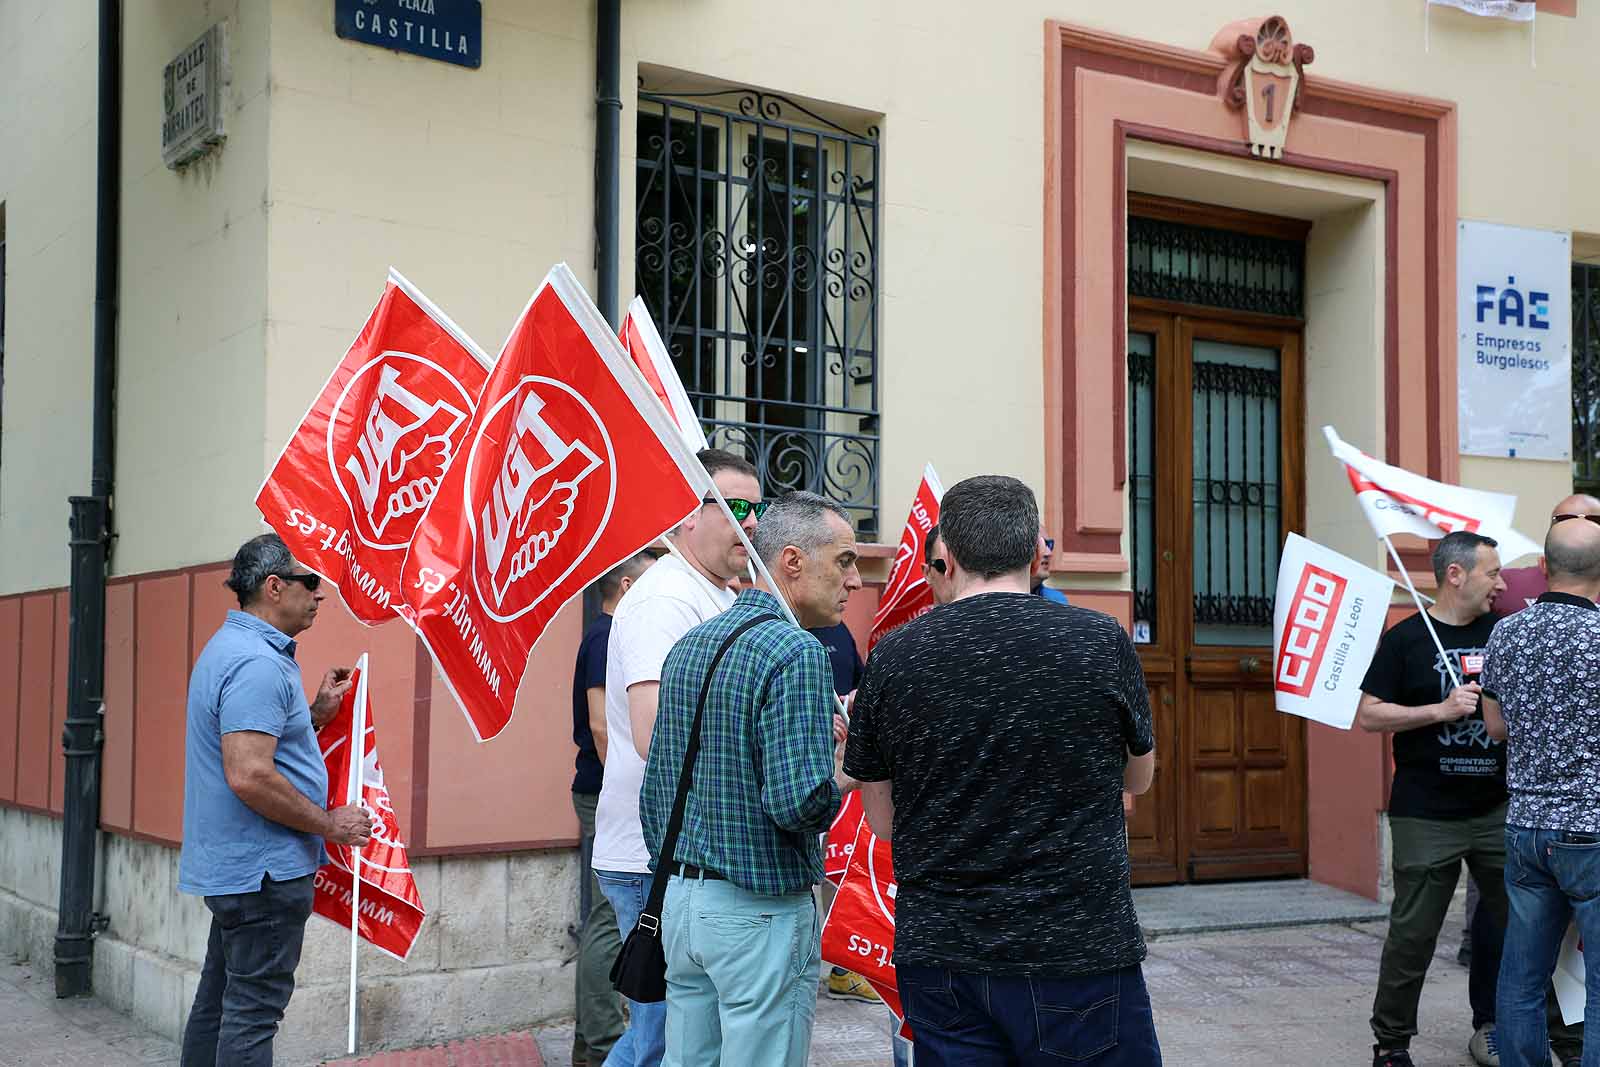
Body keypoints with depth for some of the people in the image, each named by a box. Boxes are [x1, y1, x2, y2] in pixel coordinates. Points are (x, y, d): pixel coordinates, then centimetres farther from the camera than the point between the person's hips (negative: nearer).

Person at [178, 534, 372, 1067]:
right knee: (253, 1008, -6)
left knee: (218, 1000, 17)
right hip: (263, 869, -11)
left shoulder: (231, 648, 14)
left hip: (230, 865, 11)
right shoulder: (257, 662, -20)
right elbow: (249, 775, -29)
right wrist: (329, 825, -18)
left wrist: (316, 711, 13)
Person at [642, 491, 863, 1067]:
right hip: (761, 911, -8)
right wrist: (843, 777, -3)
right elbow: (798, 802, -24)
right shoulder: (795, 652, -16)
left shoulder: (686, 647, 10)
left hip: (681, 901, 8)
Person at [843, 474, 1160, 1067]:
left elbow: (882, 821, 5)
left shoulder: (892, 657, -3)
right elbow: (1139, 776, 10)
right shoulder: (1102, 641, -7)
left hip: (937, 950, 2)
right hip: (1078, 950, -2)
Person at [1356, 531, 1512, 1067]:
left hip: (1497, 808, 4)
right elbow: (1369, 715, -7)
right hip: (1427, 816, -4)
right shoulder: (1406, 638, -3)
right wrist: (1442, 710, -16)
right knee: (1413, 933, 1)